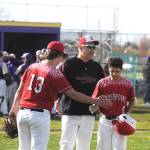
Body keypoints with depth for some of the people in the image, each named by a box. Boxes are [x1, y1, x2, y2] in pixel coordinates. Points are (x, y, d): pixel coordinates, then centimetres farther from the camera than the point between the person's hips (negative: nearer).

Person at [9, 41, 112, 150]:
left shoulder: (32, 67, 7)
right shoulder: (55, 74, -9)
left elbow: (19, 91, 13)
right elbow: (73, 94, -12)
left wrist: (14, 109, 26)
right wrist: (95, 101, -8)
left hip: (22, 113, 6)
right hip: (40, 115, -6)